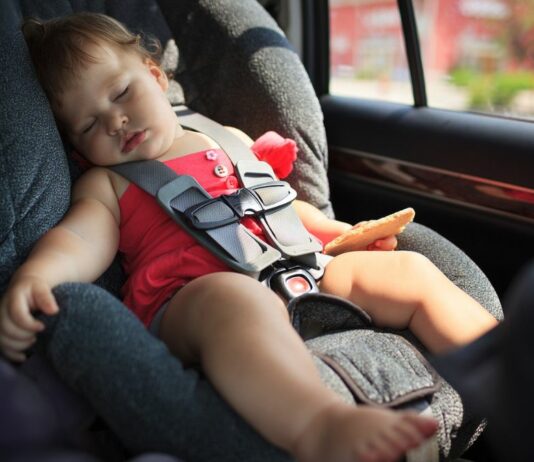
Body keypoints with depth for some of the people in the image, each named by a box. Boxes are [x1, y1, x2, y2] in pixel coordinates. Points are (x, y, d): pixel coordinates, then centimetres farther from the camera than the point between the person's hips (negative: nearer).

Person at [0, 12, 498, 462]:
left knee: (411, 271, -1)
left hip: (298, 273, 6)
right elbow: (81, 239, -3)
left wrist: (346, 233, 24)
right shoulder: (105, 183, 17)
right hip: (189, 296, -6)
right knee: (232, 298, -41)